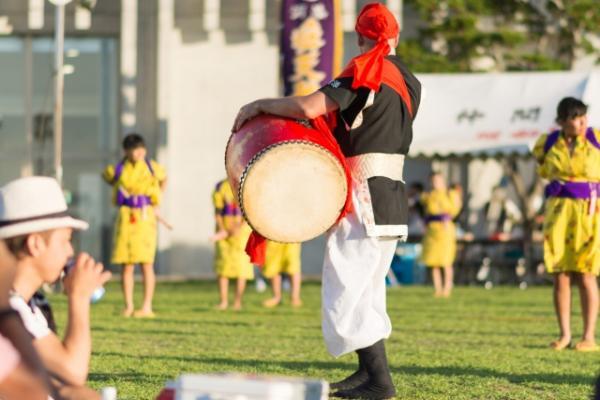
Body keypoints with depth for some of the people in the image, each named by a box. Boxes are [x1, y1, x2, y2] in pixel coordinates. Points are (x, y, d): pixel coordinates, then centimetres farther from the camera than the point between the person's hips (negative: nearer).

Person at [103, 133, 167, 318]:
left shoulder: (152, 168, 2)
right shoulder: (118, 170, 1)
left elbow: (163, 179, 22)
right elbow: (106, 177, 24)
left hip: (146, 217, -1)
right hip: (126, 217, 1)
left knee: (146, 264, -5)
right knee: (126, 265, 1)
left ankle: (147, 307, -4)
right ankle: (128, 306, 9)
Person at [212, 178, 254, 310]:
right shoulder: (221, 186, 4)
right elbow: (217, 211, 2)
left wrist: (239, 228, -19)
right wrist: (222, 230, -9)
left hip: (242, 231, -2)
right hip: (224, 231, 2)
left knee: (241, 265, -6)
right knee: (222, 266, -2)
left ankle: (238, 301, -4)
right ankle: (223, 301, 1)